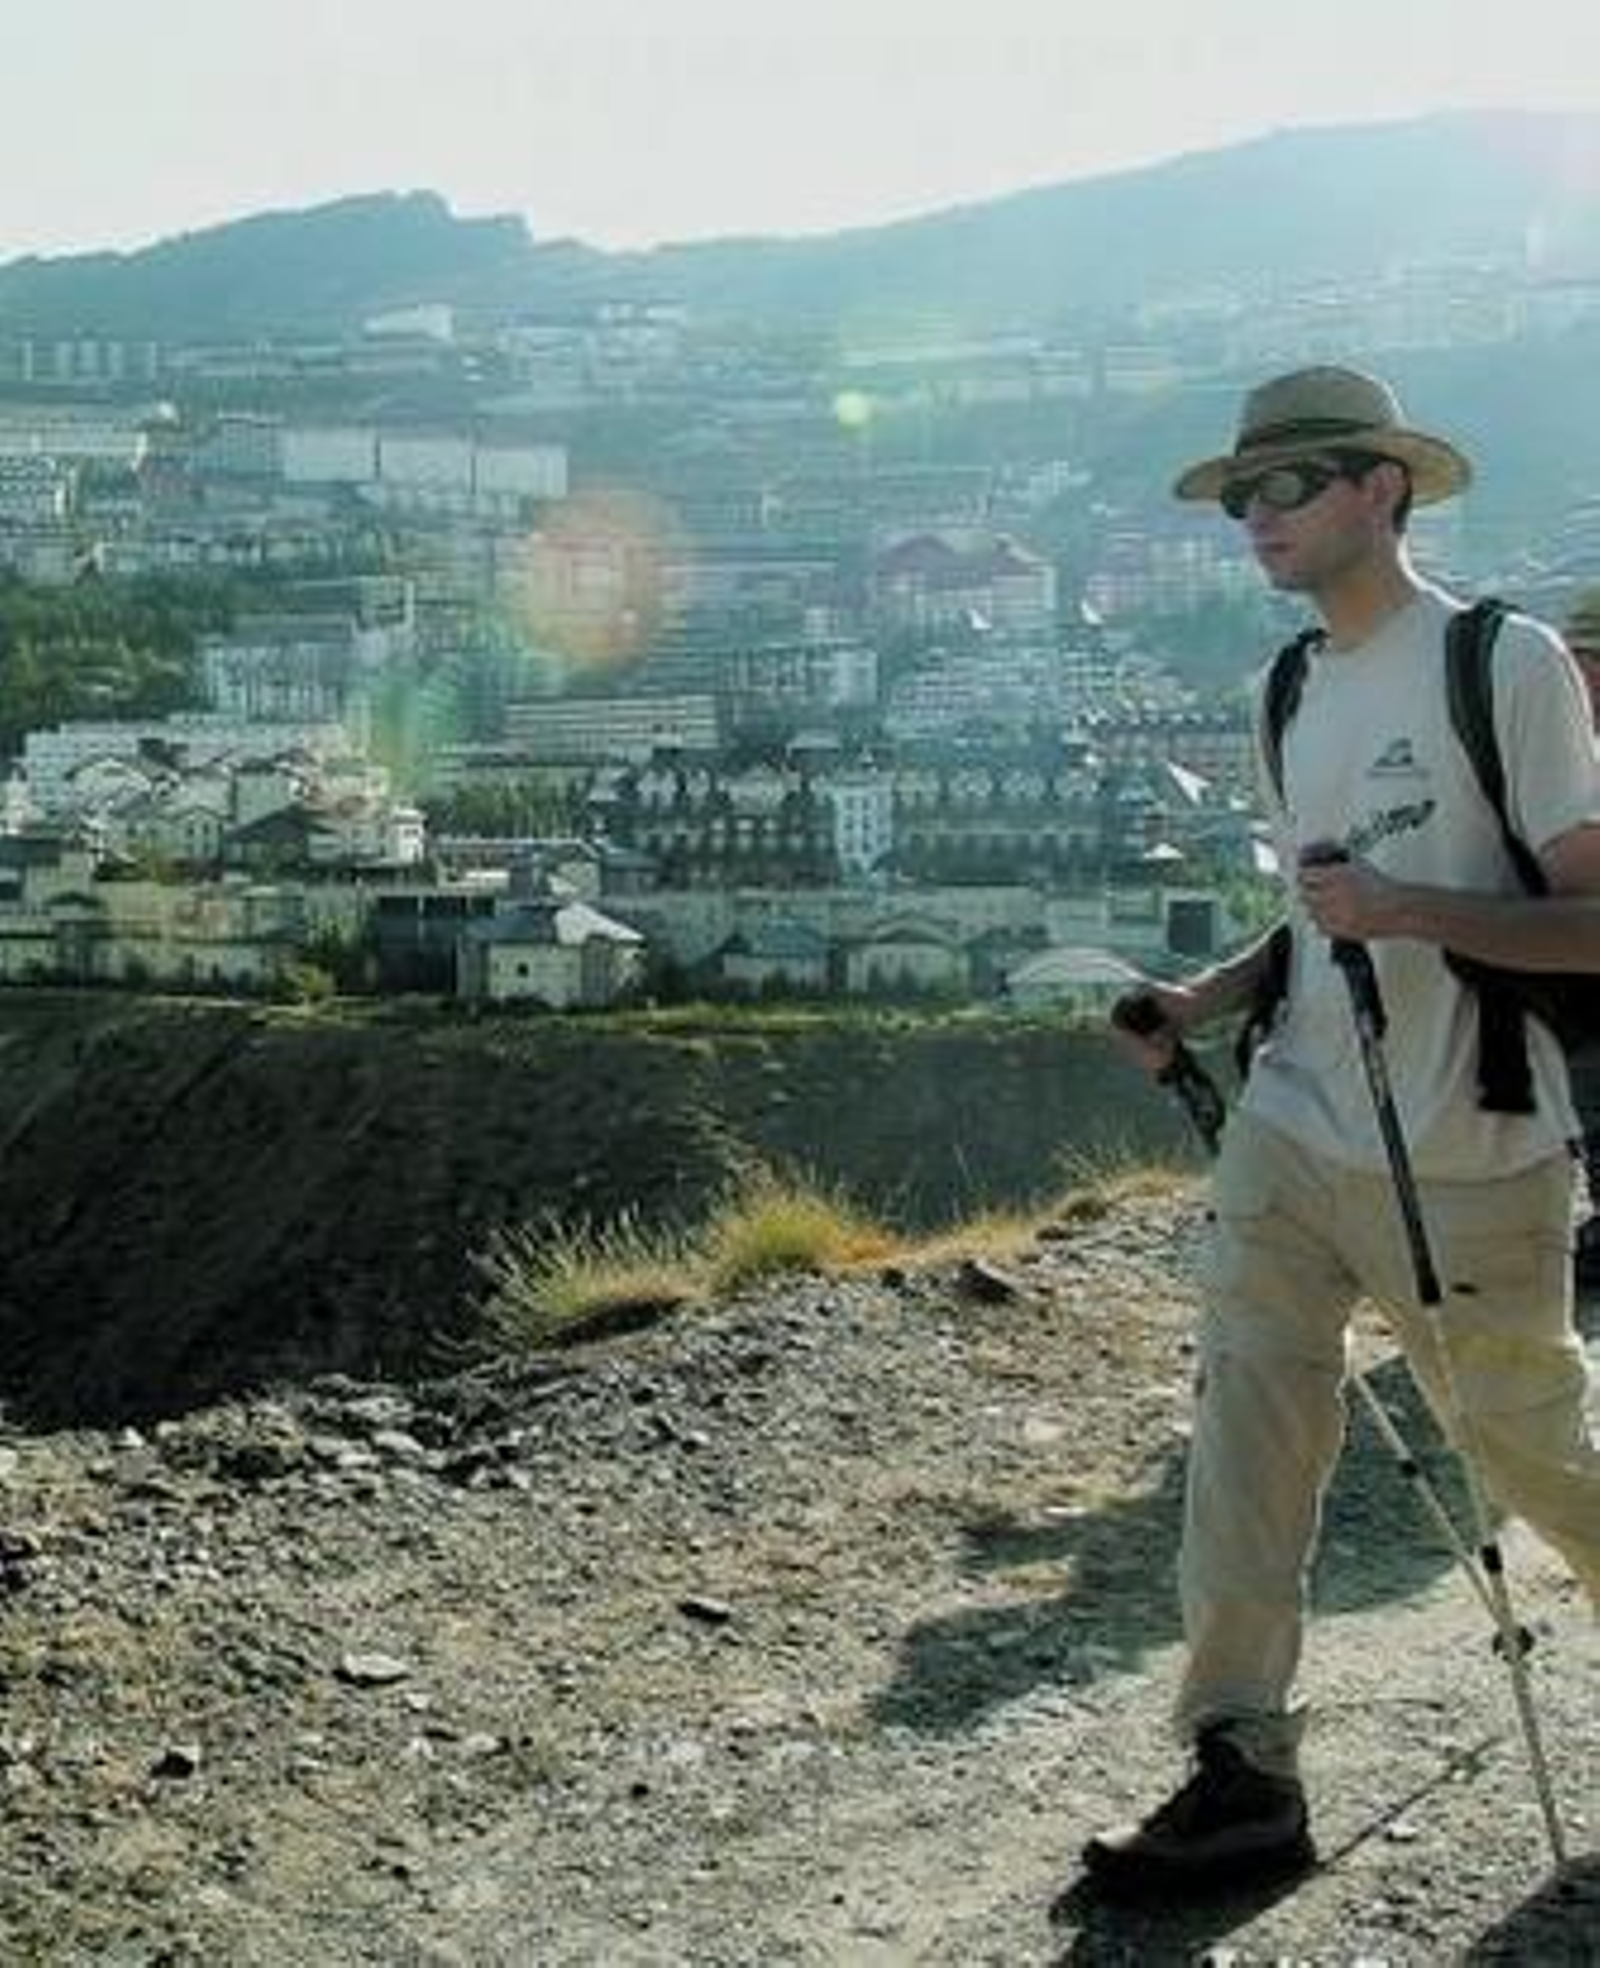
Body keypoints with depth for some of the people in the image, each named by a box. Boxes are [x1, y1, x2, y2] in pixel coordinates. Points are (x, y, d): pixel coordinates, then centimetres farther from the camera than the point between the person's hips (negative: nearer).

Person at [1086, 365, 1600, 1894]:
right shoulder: (1295, 692, 13)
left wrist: (1404, 908, -24)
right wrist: (1211, 998, 6)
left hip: (1470, 1173, -5)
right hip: (1291, 1136, 6)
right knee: (1245, 1430, -2)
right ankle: (1244, 1769, 5)